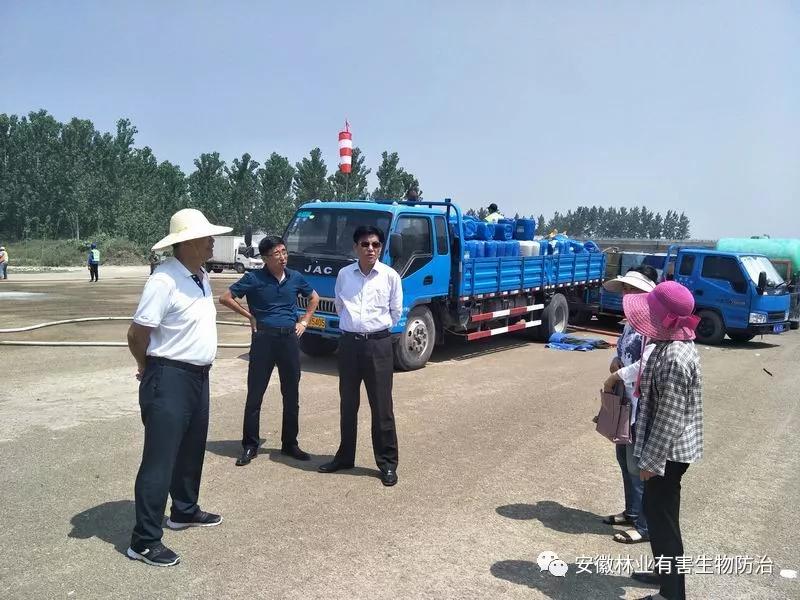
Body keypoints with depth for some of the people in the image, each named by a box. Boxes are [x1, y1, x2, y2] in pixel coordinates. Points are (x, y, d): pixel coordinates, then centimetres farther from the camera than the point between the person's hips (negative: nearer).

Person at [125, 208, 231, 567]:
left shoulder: (202, 278, 9)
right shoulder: (163, 281, -20)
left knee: (192, 449, 22)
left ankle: (184, 511, 41)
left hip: (198, 376, 9)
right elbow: (137, 335, -17)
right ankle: (144, 540, 9)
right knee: (160, 459, -2)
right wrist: (152, 368, 0)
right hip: (169, 380, -9)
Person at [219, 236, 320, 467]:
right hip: (263, 339, -3)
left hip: (289, 339, 4)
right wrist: (250, 316, -4)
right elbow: (225, 298, -3)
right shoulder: (254, 278, -5)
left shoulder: (295, 278, 5)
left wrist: (304, 321, 11)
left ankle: (290, 444, 22)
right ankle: (250, 446, 13)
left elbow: (314, 297, 22)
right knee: (255, 394, 1)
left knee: (291, 395, 9)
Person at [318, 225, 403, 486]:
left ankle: (387, 463, 11)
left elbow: (396, 311, 7)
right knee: (348, 404, 14)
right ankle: (345, 456, 28)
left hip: (378, 344, -3)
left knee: (382, 406, 1)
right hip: (349, 343, 3)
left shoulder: (390, 276, -5)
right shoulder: (344, 274, 2)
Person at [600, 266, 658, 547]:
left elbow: (648, 363, -29)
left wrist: (615, 377, -18)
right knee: (625, 459, 20)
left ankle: (646, 526, 16)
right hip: (626, 401, 10)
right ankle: (632, 511, 37)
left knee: (640, 466, 1)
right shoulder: (631, 322, 10)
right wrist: (615, 361, -1)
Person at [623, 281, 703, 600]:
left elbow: (669, 417, -25)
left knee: (662, 517, 2)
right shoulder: (674, 344, 4)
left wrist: (652, 460, -18)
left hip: (668, 451, -10)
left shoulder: (675, 358, -27)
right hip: (669, 448, 10)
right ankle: (666, 571, 40)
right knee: (656, 510, 22)